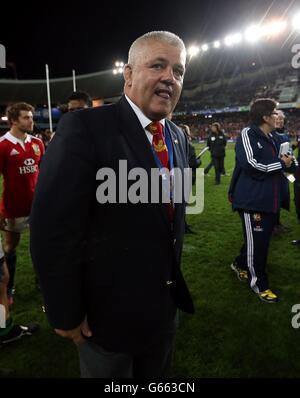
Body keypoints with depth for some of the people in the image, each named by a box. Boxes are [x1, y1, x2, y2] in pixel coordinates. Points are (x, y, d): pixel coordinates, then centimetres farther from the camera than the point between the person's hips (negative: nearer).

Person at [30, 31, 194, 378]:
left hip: (165, 303, 7)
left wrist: (174, 278, 15)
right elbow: (53, 231, -22)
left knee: (156, 375, 29)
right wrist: (65, 314, -15)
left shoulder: (179, 137, 2)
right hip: (107, 311, -6)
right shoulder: (84, 127, -21)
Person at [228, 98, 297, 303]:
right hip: (252, 200, -9)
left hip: (270, 200, 9)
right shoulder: (247, 134, -12)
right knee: (256, 241, 2)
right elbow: (250, 165, -25)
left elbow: (284, 163, 22)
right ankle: (258, 282, 19)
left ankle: (240, 264, 39)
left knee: (263, 239, 18)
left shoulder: (273, 138, 14)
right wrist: (281, 163, -15)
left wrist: (290, 162, 0)